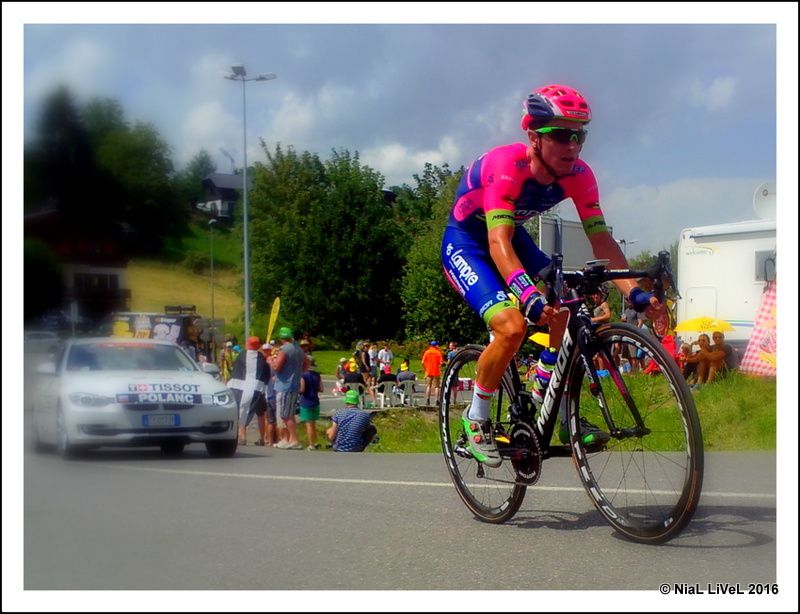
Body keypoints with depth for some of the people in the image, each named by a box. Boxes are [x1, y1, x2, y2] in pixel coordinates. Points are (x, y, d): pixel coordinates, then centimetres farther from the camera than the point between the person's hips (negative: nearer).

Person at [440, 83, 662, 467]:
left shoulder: (578, 175, -17)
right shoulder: (506, 165, -34)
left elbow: (601, 239, -20)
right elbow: (498, 242, -44)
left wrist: (633, 292, -35)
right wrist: (529, 296, -59)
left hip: (513, 236, 6)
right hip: (466, 243, -6)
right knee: (512, 326, -26)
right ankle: (476, 419, -4)